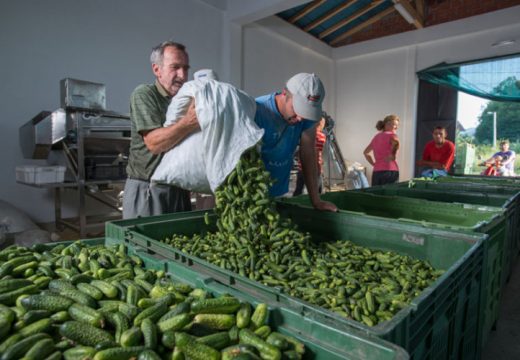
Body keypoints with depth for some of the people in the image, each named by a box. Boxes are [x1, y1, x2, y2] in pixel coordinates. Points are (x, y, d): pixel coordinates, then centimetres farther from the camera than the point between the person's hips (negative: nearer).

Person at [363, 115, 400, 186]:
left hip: (376, 172, 6)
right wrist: (393, 155, -11)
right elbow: (396, 142, -25)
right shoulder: (391, 135, 0)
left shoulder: (376, 136, 18)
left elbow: (366, 152, 26)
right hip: (390, 171, -6)